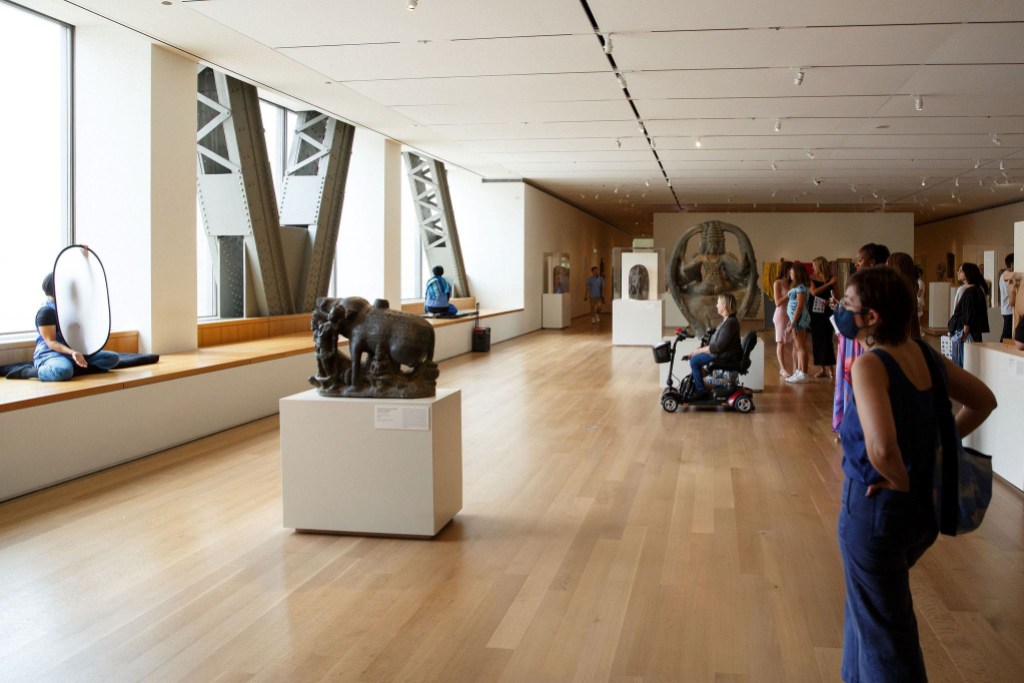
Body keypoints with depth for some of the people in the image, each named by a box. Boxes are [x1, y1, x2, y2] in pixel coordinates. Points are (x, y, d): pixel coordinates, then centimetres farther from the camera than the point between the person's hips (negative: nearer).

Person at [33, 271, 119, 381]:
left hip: (73, 352, 7)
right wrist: (72, 352, -30)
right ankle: (41, 370, -10)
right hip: (50, 354, -7)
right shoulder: (46, 310, -10)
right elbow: (50, 342, -16)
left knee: (113, 357, -5)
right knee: (64, 371, -41)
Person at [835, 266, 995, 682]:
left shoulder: (869, 365, -24)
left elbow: (881, 448, -37)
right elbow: (983, 401, 13)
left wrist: (899, 481, -18)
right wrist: (943, 443, 9)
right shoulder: (924, 354, -1)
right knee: (872, 601, 29)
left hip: (877, 507, -8)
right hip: (925, 507, 8)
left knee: (882, 625, 10)